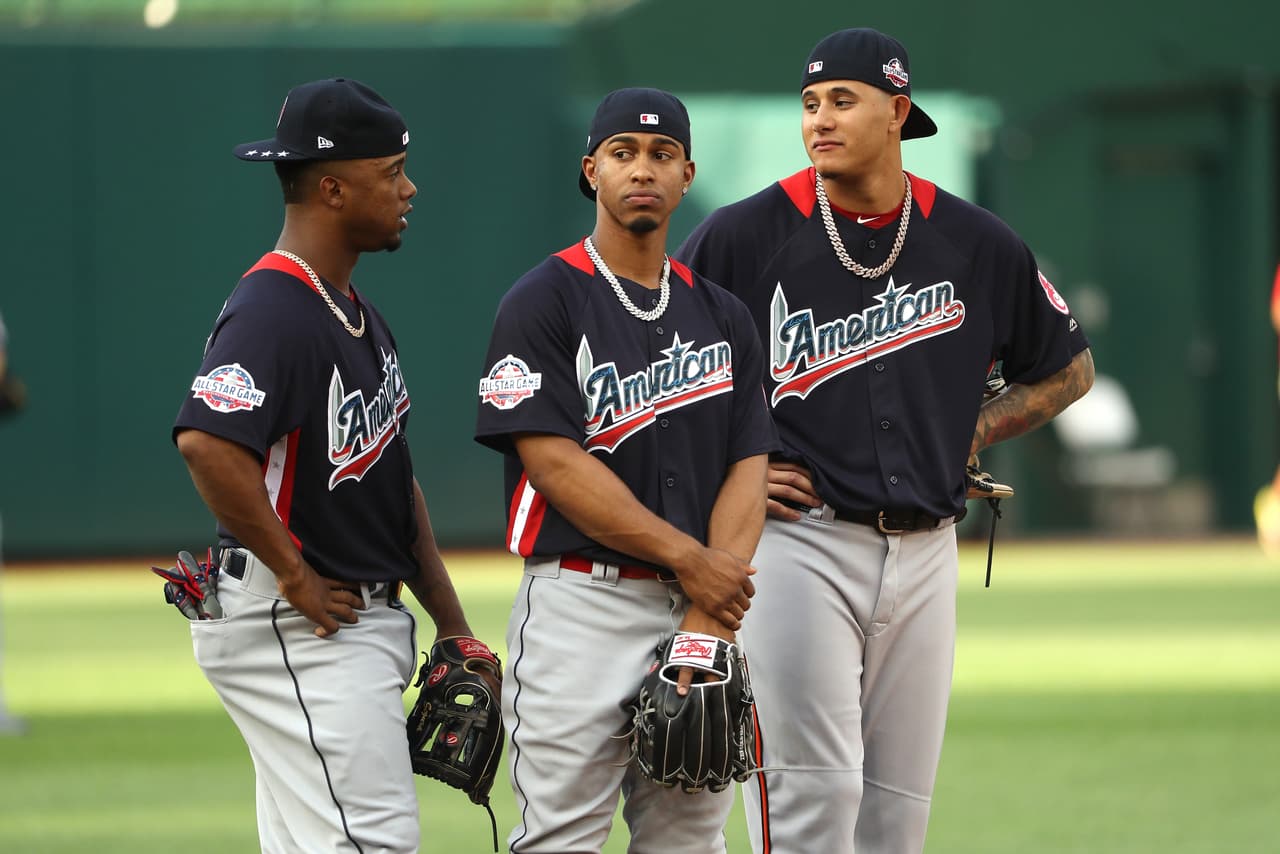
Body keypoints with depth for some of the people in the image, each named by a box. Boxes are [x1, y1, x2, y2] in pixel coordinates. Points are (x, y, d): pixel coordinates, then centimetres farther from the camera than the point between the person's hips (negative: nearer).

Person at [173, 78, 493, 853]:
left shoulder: (358, 314, 16)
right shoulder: (273, 311, -18)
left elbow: (393, 471, 21)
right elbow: (209, 445, -33)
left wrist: (453, 628, 17)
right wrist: (298, 581, -24)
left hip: (367, 624, 10)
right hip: (295, 634, -10)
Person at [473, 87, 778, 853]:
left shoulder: (722, 317, 13)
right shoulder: (544, 303, -2)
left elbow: (747, 470, 5)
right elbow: (554, 462, -11)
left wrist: (708, 624, -9)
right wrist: (691, 560, -13)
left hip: (699, 609, 5)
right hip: (579, 608, -5)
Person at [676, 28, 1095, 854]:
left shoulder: (976, 244, 6)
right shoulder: (746, 235, -3)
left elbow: (1068, 368, 20)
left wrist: (964, 438, 8)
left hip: (924, 555, 4)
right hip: (798, 544, -4)